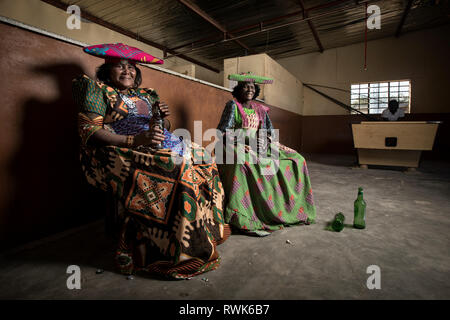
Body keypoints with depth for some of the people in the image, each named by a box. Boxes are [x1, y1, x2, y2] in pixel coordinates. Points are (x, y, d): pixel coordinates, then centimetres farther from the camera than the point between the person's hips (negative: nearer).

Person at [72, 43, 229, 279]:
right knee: (177, 170, -31)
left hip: (160, 148, 7)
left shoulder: (145, 94, 26)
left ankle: (208, 230, -4)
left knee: (203, 161, -12)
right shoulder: (98, 89, 8)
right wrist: (135, 140, -20)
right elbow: (89, 132, -7)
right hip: (118, 153, -6)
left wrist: (162, 117, 1)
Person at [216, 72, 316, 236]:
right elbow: (222, 131, -7)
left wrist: (266, 141, -2)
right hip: (238, 146, -5)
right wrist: (240, 144, -19)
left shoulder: (260, 109, 18)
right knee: (244, 164, -41)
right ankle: (242, 219, -36)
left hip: (261, 147, 6)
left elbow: (271, 131, 19)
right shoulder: (233, 105, 2)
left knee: (297, 160, -6)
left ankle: (294, 209, -2)